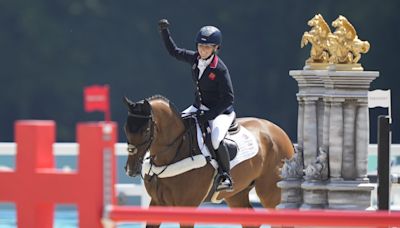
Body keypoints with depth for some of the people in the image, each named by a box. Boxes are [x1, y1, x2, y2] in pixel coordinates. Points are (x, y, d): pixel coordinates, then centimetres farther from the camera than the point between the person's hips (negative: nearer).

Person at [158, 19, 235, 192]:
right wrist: (164, 31, 5)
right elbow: (173, 51, 16)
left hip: (220, 112, -8)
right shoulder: (195, 59, -2)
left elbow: (228, 99, -20)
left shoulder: (220, 70, -21)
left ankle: (225, 177, -19)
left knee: (216, 140, -32)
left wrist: (208, 115, -24)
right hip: (199, 107, 8)